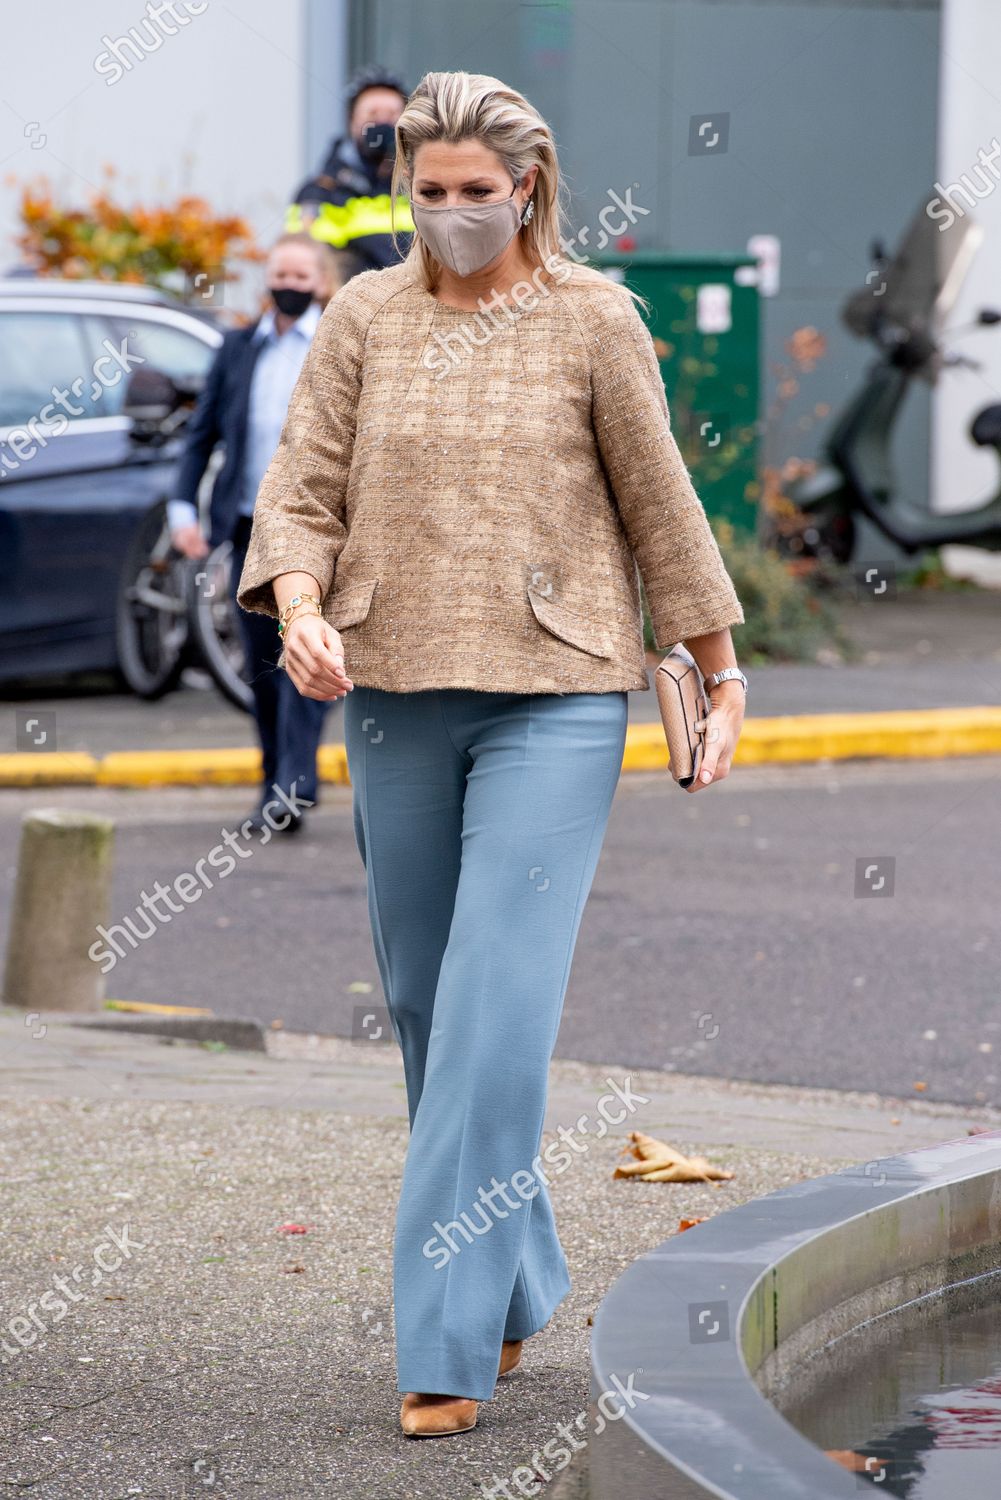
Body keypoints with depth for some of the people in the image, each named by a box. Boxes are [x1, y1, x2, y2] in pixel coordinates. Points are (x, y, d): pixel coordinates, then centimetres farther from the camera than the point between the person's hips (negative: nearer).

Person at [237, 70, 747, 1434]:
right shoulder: (364, 319, 6)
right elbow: (303, 488, 3)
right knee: (425, 1001, 10)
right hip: (396, 697, 4)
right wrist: (298, 609, -17)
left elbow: (660, 503, 5)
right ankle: (517, 1282, 29)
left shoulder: (591, 319, -1)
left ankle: (450, 1343, -13)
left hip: (554, 699, -4)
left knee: (498, 1004, -13)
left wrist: (722, 676, 9)